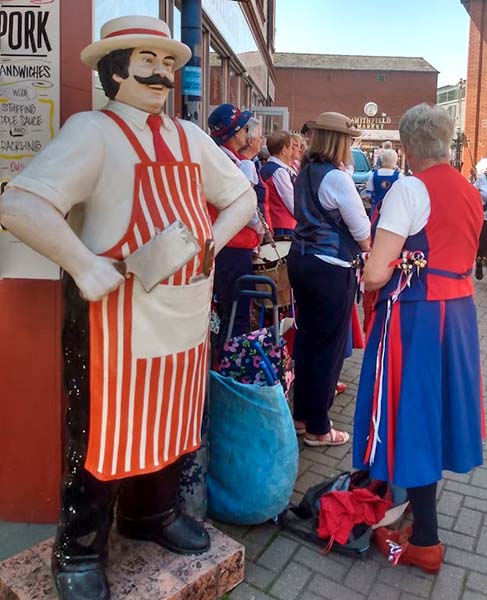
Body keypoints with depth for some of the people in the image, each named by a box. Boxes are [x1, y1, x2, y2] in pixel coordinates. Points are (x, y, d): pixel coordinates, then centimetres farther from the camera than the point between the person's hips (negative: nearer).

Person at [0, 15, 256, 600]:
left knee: (169, 421, 18)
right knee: (103, 432, 6)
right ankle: (79, 552, 29)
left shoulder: (190, 137, 13)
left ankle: (152, 514, 43)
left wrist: (214, 243, 3)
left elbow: (241, 196, 20)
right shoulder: (92, 131, -7)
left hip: (186, 311, 7)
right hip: (116, 312, -6)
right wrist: (82, 265, -25)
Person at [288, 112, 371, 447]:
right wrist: (366, 253, 10)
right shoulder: (337, 178, -14)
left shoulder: (305, 175, 10)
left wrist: (354, 250, 16)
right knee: (328, 344, 1)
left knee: (307, 337, 16)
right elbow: (362, 230, -10)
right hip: (331, 268, -8)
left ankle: (302, 414, 29)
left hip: (301, 260, 9)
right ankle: (317, 428, 13)